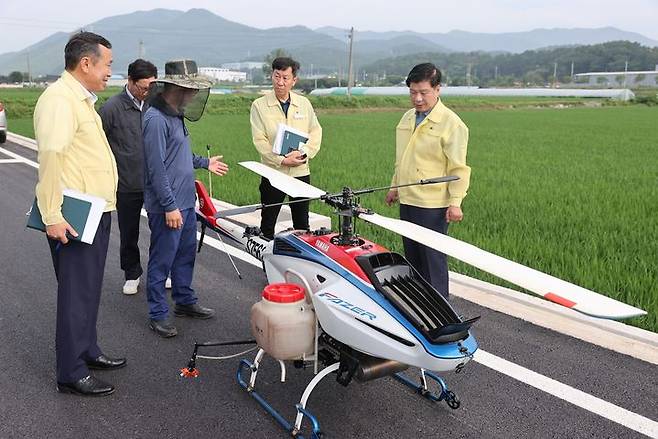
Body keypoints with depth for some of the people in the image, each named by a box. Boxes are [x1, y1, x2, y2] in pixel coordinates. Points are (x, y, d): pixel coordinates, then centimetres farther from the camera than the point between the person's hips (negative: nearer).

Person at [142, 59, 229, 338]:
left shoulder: (176, 116, 12)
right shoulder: (156, 119, -19)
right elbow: (156, 167, -22)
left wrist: (204, 163, 30)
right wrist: (169, 206, -22)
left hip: (185, 202, 10)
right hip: (168, 207, -10)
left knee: (186, 254, 19)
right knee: (162, 260, 2)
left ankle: (185, 301, 34)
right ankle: (158, 314, 14)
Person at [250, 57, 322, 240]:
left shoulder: (304, 103, 7)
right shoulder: (259, 105, -3)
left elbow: (316, 132, 7)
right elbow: (259, 140, -9)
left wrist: (304, 153, -11)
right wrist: (282, 160, -17)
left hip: (301, 172, 3)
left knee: (302, 224, 12)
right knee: (268, 224, 7)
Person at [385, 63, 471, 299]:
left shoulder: (451, 123, -11)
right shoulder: (407, 118, 12)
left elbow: (459, 168, -12)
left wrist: (455, 202, -16)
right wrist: (395, 187, 22)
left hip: (433, 204, -7)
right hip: (407, 200, 8)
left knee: (433, 258, -2)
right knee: (412, 256, 16)